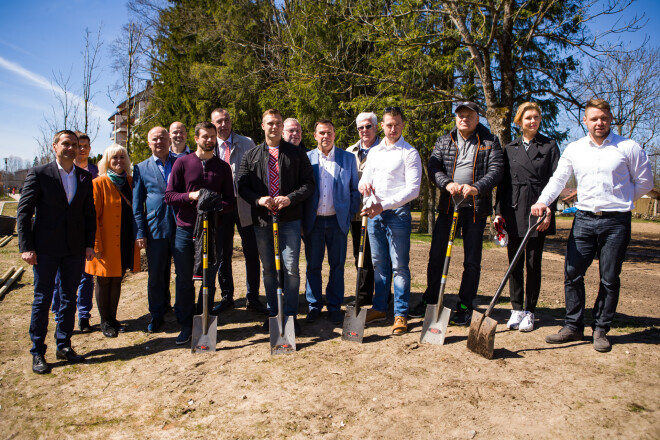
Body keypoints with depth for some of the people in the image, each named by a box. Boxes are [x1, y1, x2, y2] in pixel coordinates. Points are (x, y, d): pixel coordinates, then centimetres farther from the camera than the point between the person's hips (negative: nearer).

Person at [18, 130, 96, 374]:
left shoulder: (85, 177, 8)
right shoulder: (39, 173, -3)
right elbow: (23, 212, -4)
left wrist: (89, 244, 3)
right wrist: (26, 247, -9)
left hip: (75, 249, 4)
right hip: (46, 248, -3)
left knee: (69, 297, 11)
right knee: (42, 299, 4)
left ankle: (64, 346, 24)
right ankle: (38, 352, 15)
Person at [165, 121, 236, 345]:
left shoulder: (222, 167, 9)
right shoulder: (182, 163, 5)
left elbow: (231, 201, 7)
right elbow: (169, 196, 2)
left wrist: (216, 206, -14)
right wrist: (190, 196, -15)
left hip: (211, 229, 1)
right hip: (185, 229, 0)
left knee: (209, 280, 5)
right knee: (184, 280, 4)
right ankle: (186, 326, 18)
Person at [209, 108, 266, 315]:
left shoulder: (247, 143, 5)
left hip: (244, 206, -1)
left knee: (252, 254, 0)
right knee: (223, 255, 10)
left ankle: (252, 298, 14)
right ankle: (226, 298, 24)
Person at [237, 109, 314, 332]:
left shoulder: (297, 154, 5)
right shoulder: (250, 156, 10)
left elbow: (308, 183, 1)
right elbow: (242, 186, 7)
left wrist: (290, 198, -15)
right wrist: (259, 199, -12)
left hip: (289, 219, -2)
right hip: (262, 220, 2)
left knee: (291, 268, -5)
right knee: (268, 270, 11)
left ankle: (290, 314, 10)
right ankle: (273, 313, 24)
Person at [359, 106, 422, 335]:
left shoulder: (410, 153, -3)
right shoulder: (374, 151, 16)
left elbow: (413, 189, -11)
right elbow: (365, 178, 18)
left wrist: (383, 206, -18)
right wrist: (363, 183, -8)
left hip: (398, 213, -5)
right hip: (374, 213, 5)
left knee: (399, 265, -3)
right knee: (379, 263, 11)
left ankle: (401, 314, 5)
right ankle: (379, 308, 22)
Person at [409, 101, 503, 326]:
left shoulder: (490, 142, 4)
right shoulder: (443, 141, 11)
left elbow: (496, 170, -6)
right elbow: (433, 166, -1)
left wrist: (476, 188, -23)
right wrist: (447, 183, -20)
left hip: (475, 207, -2)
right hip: (447, 205, 2)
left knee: (472, 260, 3)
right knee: (436, 255, 7)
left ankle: (465, 307, 16)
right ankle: (430, 299, 22)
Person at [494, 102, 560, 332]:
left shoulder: (549, 146, 6)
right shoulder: (510, 148, 12)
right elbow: (502, 182, 10)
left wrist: (548, 211, -10)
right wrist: (498, 211, 2)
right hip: (513, 212, 2)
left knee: (533, 263, 3)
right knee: (514, 263, 5)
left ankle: (529, 311, 13)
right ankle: (516, 309, 16)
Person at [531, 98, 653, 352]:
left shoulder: (628, 148, 1)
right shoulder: (574, 149, 8)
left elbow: (645, 182, 7)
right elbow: (558, 179, 2)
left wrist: (618, 199, 7)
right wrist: (543, 201, -14)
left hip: (616, 221, -2)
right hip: (584, 219, 2)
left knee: (609, 279, 4)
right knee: (572, 273, 0)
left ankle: (601, 330, 18)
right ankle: (573, 327, 12)